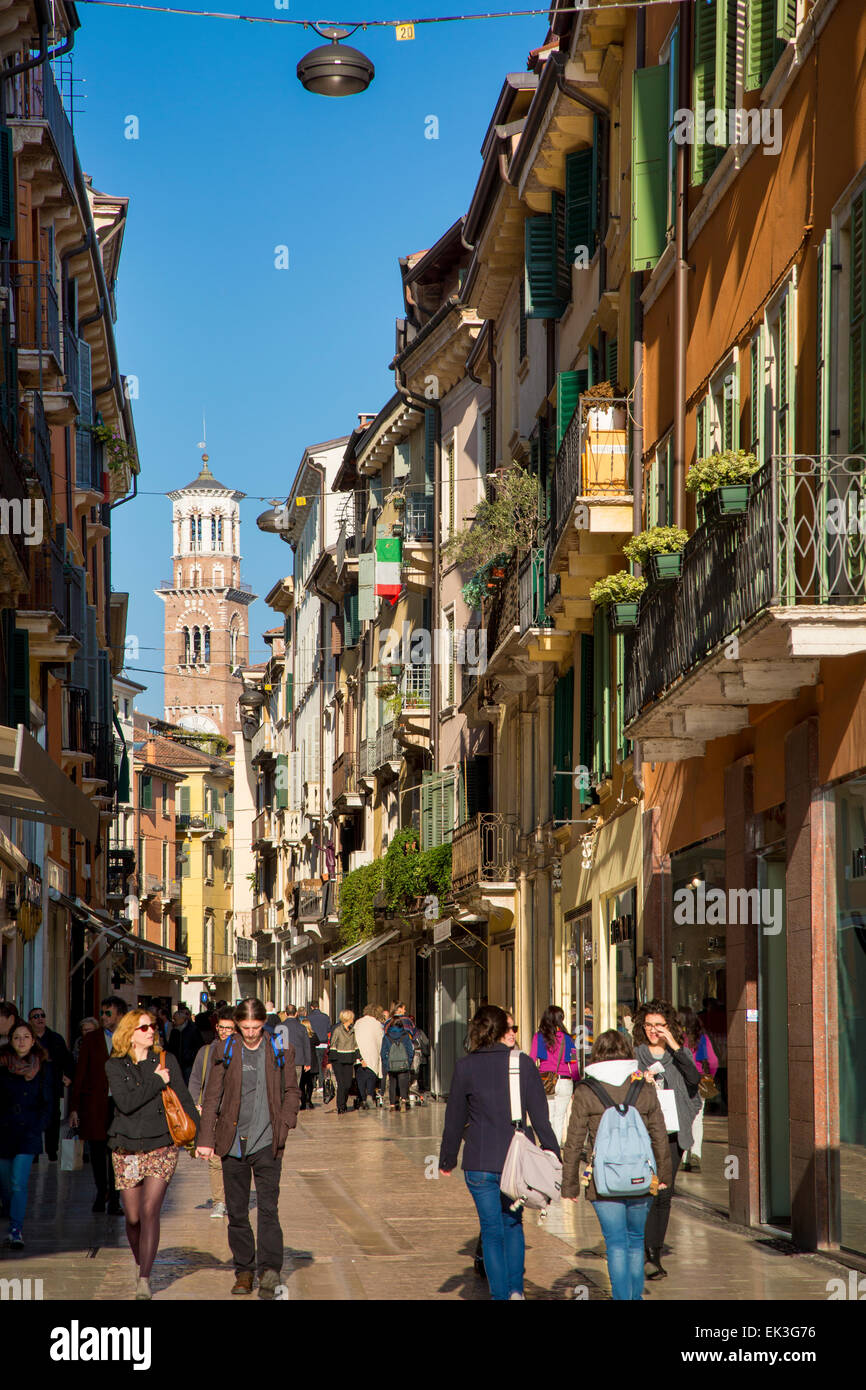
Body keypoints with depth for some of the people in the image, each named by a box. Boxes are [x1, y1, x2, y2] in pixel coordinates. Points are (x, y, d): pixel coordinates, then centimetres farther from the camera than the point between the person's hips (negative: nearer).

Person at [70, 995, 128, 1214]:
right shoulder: (90, 1040, 6)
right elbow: (79, 1075, 6)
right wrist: (74, 1107, 1)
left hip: (120, 1105, -1)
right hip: (94, 1104, 1)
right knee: (97, 1153, 7)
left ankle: (114, 1201, 7)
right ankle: (101, 1194, 26)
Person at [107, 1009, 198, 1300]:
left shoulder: (167, 1061, 6)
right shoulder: (115, 1066, 2)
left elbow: (184, 1101, 7)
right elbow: (126, 1102, -13)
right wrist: (157, 1082, -11)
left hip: (161, 1147, -1)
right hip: (127, 1150, 1)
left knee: (150, 1211, -14)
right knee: (133, 1217, 4)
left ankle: (144, 1281, -16)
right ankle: (140, 1263, 31)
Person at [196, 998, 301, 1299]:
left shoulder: (280, 1051, 2)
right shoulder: (226, 1054, 2)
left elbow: (292, 1092, 9)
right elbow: (212, 1097, 4)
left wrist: (284, 1125, -4)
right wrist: (206, 1139, -1)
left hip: (267, 1142, -1)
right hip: (233, 1142, 1)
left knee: (268, 1207, -9)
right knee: (237, 1211, 7)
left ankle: (270, 1269, -9)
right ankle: (244, 1270, 16)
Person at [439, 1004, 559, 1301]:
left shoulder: (465, 1067, -5)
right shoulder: (523, 1063, -4)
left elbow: (454, 1118, 2)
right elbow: (539, 1115, -2)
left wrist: (447, 1159, 14)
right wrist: (553, 1155, 6)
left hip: (480, 1164, -1)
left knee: (492, 1231, 9)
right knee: (513, 1224, 20)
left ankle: (500, 1295, 7)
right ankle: (516, 1289, 10)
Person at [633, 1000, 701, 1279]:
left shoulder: (680, 1053, 10)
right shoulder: (635, 1054, 7)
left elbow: (694, 1078, -9)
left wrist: (674, 1047, -13)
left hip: (673, 1132, 2)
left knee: (664, 1194, 3)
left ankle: (654, 1251, 14)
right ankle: (651, 1256, -11)